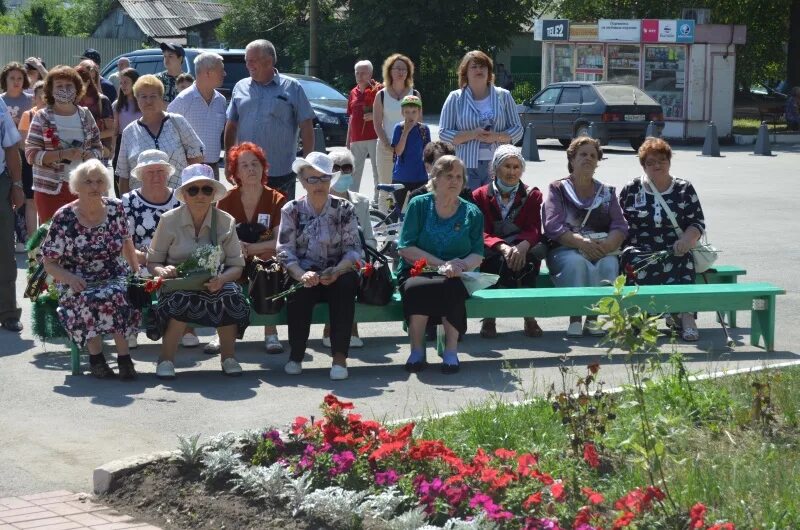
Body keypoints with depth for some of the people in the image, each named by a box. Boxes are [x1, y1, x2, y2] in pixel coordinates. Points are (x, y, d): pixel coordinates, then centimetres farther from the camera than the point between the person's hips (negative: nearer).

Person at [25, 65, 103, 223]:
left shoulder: (85, 115, 8)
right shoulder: (42, 118, -2)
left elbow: (97, 147, 15)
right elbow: (31, 154, -8)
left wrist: (89, 155, -9)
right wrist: (62, 154, -20)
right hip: (51, 189, -3)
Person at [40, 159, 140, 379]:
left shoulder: (115, 208, 4)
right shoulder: (64, 218, -6)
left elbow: (126, 241, 19)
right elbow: (49, 262, -3)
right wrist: (70, 278, -21)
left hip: (116, 277, 2)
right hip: (78, 283, -2)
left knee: (118, 295, -33)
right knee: (89, 300, -36)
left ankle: (123, 356, -27)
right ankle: (95, 355, -21)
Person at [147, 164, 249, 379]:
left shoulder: (225, 222, 3)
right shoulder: (169, 221, 0)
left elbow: (237, 265, 2)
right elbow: (152, 262, 5)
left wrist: (222, 279, -21)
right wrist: (163, 271, -19)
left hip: (214, 283, 2)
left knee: (232, 296, -31)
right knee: (180, 299, -36)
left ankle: (227, 356, -7)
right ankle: (166, 359, -17)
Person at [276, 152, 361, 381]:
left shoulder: (344, 209, 6)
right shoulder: (291, 210, 5)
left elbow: (353, 248, -2)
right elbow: (285, 251, -4)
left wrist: (337, 271, -22)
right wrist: (302, 275, -24)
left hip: (336, 276, 1)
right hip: (304, 275, -1)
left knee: (347, 283, -33)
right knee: (298, 291, -34)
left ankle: (339, 356, -30)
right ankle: (296, 355, -18)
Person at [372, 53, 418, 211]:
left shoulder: (414, 94, 9)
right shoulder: (382, 95, 7)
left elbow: (419, 123, 9)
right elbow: (377, 124, 3)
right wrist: (388, 145, -10)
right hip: (386, 146, 0)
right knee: (385, 189, 1)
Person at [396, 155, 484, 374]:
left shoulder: (472, 213, 13)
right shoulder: (419, 205, 6)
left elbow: (478, 255, 6)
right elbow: (405, 248, -4)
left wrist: (462, 264, -18)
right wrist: (441, 264, -15)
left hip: (457, 277, 1)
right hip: (417, 272, -1)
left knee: (451, 287, -35)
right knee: (416, 287, -36)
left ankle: (451, 351, -26)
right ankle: (417, 350, -23)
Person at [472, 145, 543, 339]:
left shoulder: (532, 195, 14)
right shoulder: (480, 196, 11)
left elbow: (534, 230, 0)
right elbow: (481, 233, -3)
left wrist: (523, 245, -26)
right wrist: (503, 247, -25)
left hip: (522, 250, 1)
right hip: (490, 254, -1)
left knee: (528, 260, -36)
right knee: (503, 260, -37)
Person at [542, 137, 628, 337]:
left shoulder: (607, 192, 20)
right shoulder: (557, 189, 11)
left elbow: (620, 226, 7)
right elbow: (553, 226, -4)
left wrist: (607, 244, -16)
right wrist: (582, 243, -20)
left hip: (601, 249, 2)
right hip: (565, 249, -2)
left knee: (609, 265, -32)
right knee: (576, 263, -36)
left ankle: (593, 318, -27)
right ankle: (575, 319, -33)